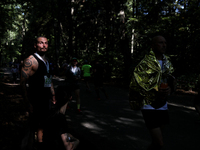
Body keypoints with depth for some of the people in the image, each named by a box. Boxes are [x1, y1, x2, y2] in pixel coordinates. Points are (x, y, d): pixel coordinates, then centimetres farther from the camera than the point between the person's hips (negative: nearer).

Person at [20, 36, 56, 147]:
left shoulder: (47, 61, 13)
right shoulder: (31, 61, -14)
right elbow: (23, 82, -17)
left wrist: (53, 95, 20)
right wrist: (29, 104, -20)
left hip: (46, 99, 8)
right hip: (35, 100, -8)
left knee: (43, 125, 17)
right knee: (37, 126, -2)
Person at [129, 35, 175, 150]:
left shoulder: (167, 63, 7)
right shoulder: (145, 64, -14)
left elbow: (172, 82, 16)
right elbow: (135, 85, -14)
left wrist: (169, 89, -8)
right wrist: (155, 93, -21)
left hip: (163, 106, 7)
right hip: (149, 107, -7)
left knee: (157, 141, 17)